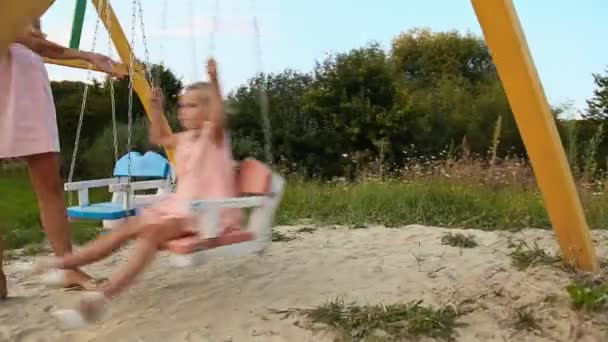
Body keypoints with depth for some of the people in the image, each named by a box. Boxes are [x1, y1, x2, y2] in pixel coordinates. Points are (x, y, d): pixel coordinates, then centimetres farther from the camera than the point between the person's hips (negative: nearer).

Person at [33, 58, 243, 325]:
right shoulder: (185, 139, 15)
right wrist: (156, 109, 16)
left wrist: (214, 82, -44)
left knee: (152, 232, -30)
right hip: (180, 204, 9)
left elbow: (218, 119, -33)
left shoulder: (214, 135, -9)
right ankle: (63, 263, 3)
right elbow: (158, 138, 30)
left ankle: (105, 294, -41)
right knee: (129, 227, 0)